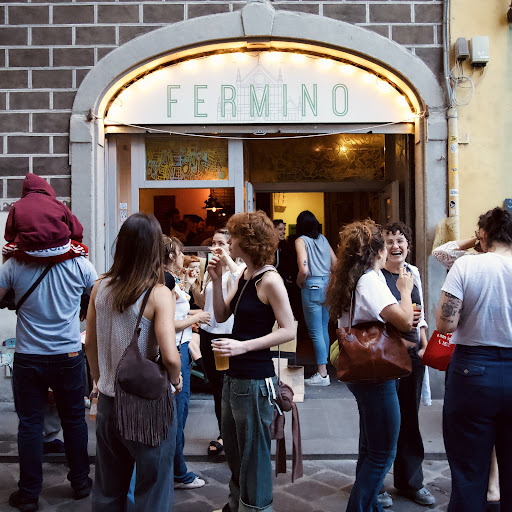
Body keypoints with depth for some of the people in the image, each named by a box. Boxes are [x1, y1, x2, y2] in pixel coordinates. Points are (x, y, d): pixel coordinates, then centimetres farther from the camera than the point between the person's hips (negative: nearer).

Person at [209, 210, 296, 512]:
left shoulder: (270, 280, -17)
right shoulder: (244, 276, 8)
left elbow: (289, 331, -19)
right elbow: (221, 315, 9)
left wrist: (243, 346, -25)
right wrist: (217, 280, -3)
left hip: (255, 380, -9)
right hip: (234, 375, 9)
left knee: (253, 452, 8)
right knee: (233, 448, 23)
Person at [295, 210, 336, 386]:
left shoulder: (301, 241, -7)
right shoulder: (323, 239, 11)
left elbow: (304, 270, -19)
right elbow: (336, 264, 12)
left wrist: (299, 282, -1)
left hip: (312, 286, -7)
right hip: (327, 286, 7)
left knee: (315, 332, -1)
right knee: (324, 329, 15)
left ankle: (322, 374, 2)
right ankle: (323, 367, 23)